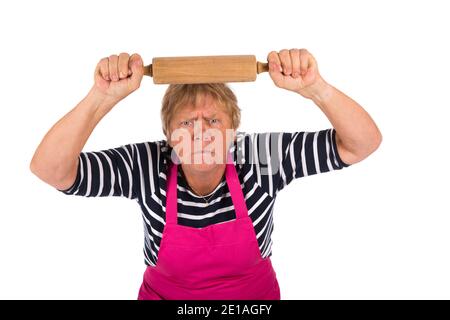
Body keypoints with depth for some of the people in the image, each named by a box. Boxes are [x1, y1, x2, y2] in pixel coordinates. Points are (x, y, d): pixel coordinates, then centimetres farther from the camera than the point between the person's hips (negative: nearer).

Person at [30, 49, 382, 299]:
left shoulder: (261, 158, -24)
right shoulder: (146, 165, -24)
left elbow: (363, 144, -25)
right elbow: (48, 169, -31)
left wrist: (315, 88, -42)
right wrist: (103, 97, -43)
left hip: (254, 295, 1)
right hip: (166, 294, 0)